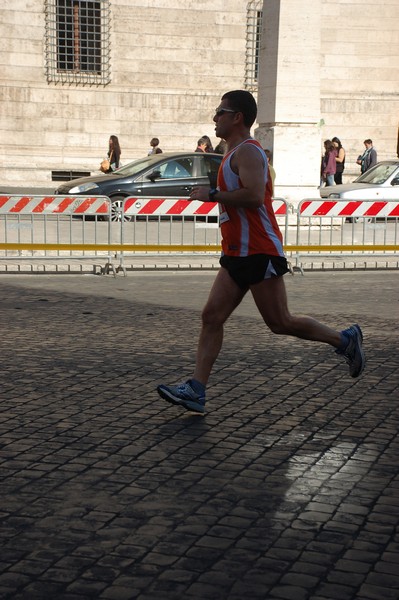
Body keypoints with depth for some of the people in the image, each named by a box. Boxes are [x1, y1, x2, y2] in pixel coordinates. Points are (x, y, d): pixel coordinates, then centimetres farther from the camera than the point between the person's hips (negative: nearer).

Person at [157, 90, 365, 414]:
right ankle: (196, 391, -3)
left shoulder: (247, 151, -12)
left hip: (259, 253, -10)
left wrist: (212, 194, -19)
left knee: (280, 323, -3)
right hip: (238, 254, 10)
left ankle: (345, 340, 15)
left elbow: (254, 195, -28)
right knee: (212, 317, 0)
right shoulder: (236, 153, 20)